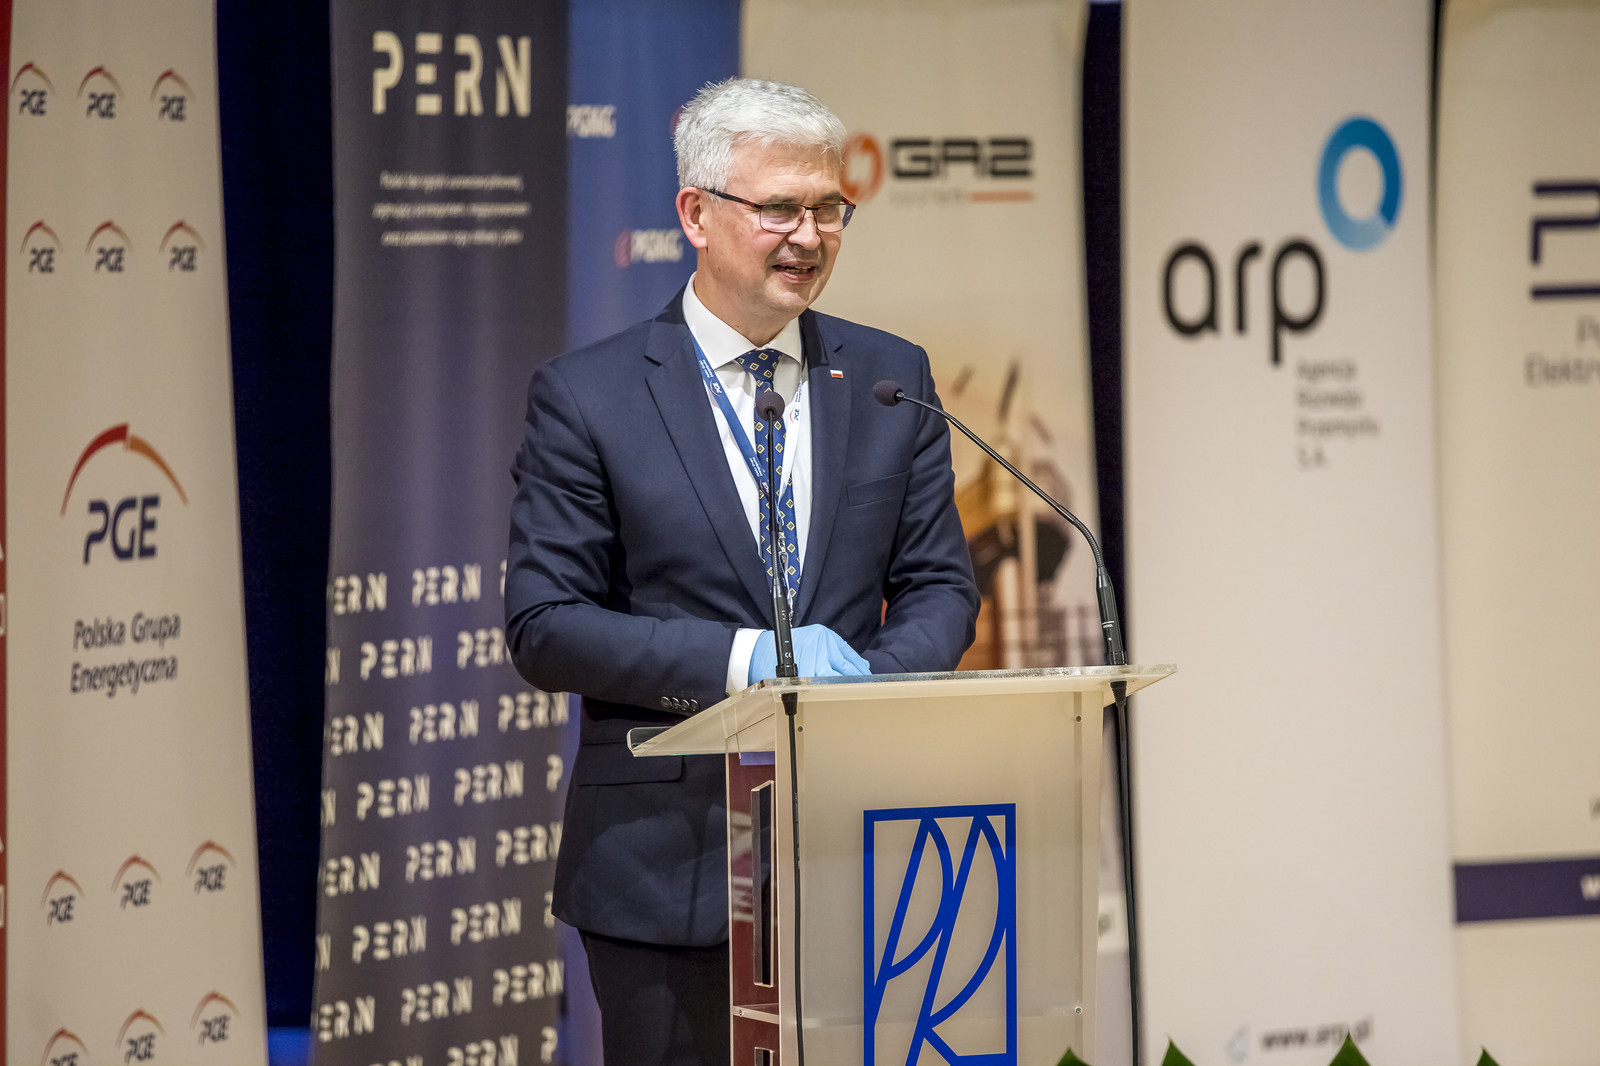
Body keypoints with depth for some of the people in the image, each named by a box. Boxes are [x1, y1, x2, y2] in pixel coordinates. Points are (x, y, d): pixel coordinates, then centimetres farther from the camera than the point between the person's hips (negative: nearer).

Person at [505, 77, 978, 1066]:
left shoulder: (892, 380, 9)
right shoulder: (588, 397, -2)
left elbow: (940, 585, 10)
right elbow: (544, 626, -7)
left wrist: (871, 682, -12)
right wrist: (743, 658, -18)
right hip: (670, 868, -3)